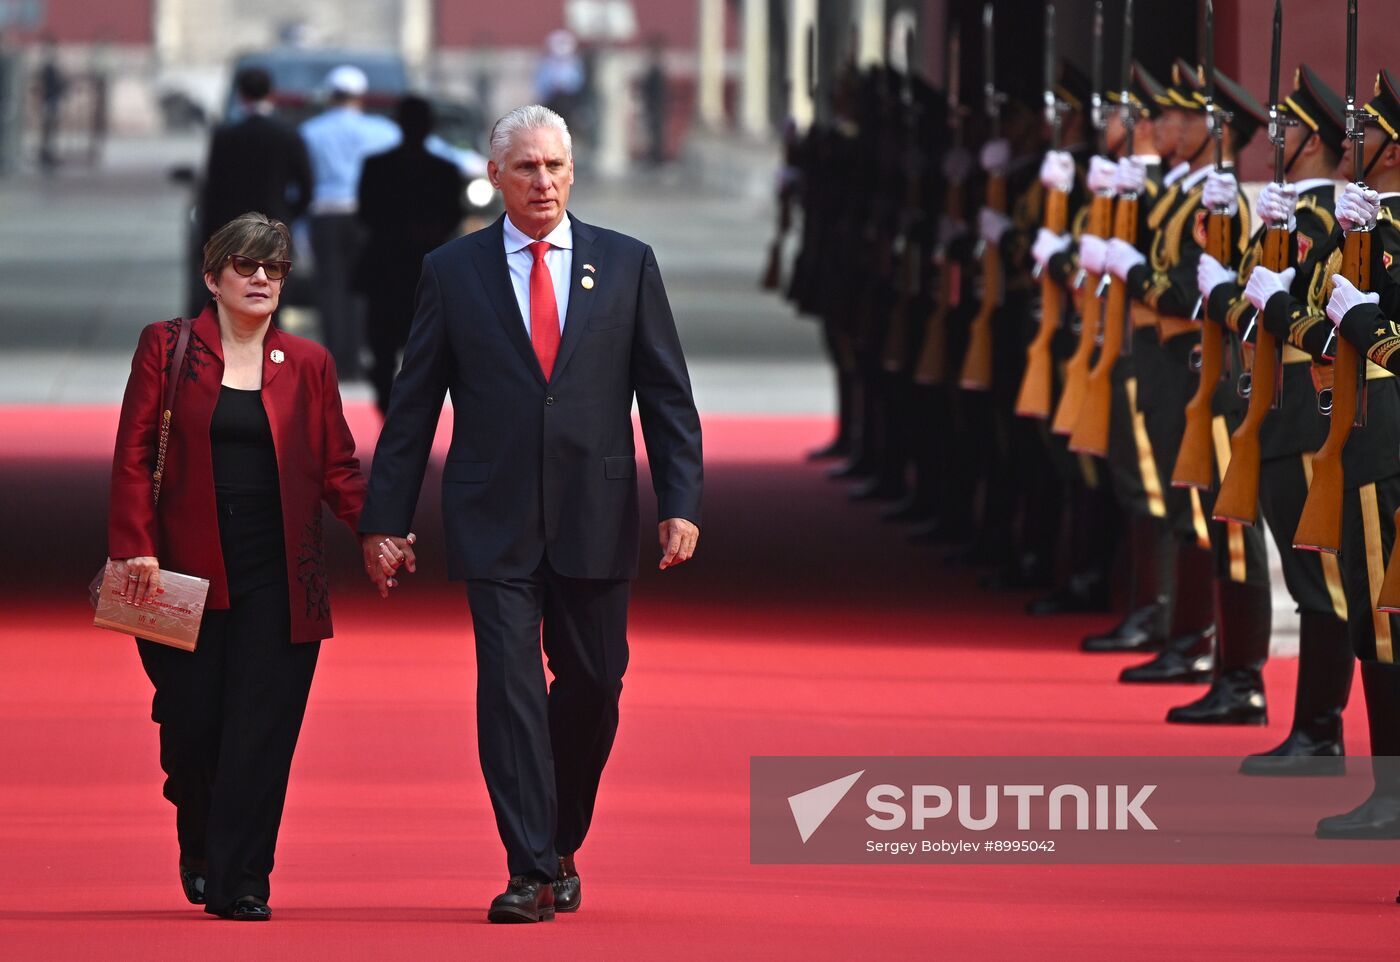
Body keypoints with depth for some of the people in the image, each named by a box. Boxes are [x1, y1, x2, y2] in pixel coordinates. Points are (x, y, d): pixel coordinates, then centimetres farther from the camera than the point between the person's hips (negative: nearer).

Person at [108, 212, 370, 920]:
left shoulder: (308, 365, 11)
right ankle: (199, 853, 28)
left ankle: (241, 882, -4)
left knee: (261, 729, -6)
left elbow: (336, 466, 10)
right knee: (191, 722, 1)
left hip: (278, 576, 1)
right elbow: (133, 454, 0)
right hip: (189, 569, -1)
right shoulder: (168, 349, 5)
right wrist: (136, 546, -11)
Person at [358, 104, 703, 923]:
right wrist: (385, 518, 2)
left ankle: (561, 847, 26)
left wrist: (681, 503, -5)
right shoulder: (453, 271, 4)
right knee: (510, 686, -8)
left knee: (592, 686, 6)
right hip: (495, 522, -1)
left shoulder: (627, 265, 5)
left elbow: (668, 394, 5)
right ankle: (531, 874, -7)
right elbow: (414, 405, 6)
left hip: (596, 519, 1)